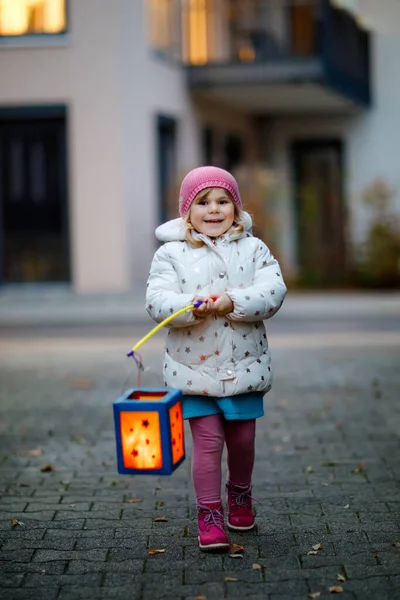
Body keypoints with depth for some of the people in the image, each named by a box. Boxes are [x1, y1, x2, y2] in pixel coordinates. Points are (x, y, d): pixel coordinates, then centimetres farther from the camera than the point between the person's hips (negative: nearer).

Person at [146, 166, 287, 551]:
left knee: (242, 438, 13)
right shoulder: (171, 253, -1)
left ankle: (240, 493, 40)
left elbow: (273, 292, -10)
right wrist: (193, 307, -29)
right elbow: (157, 301, -11)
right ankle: (210, 514, 8)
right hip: (193, 368, -2)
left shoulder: (253, 249, 3)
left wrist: (233, 303, -25)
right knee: (207, 441, -4)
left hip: (244, 365, 2)